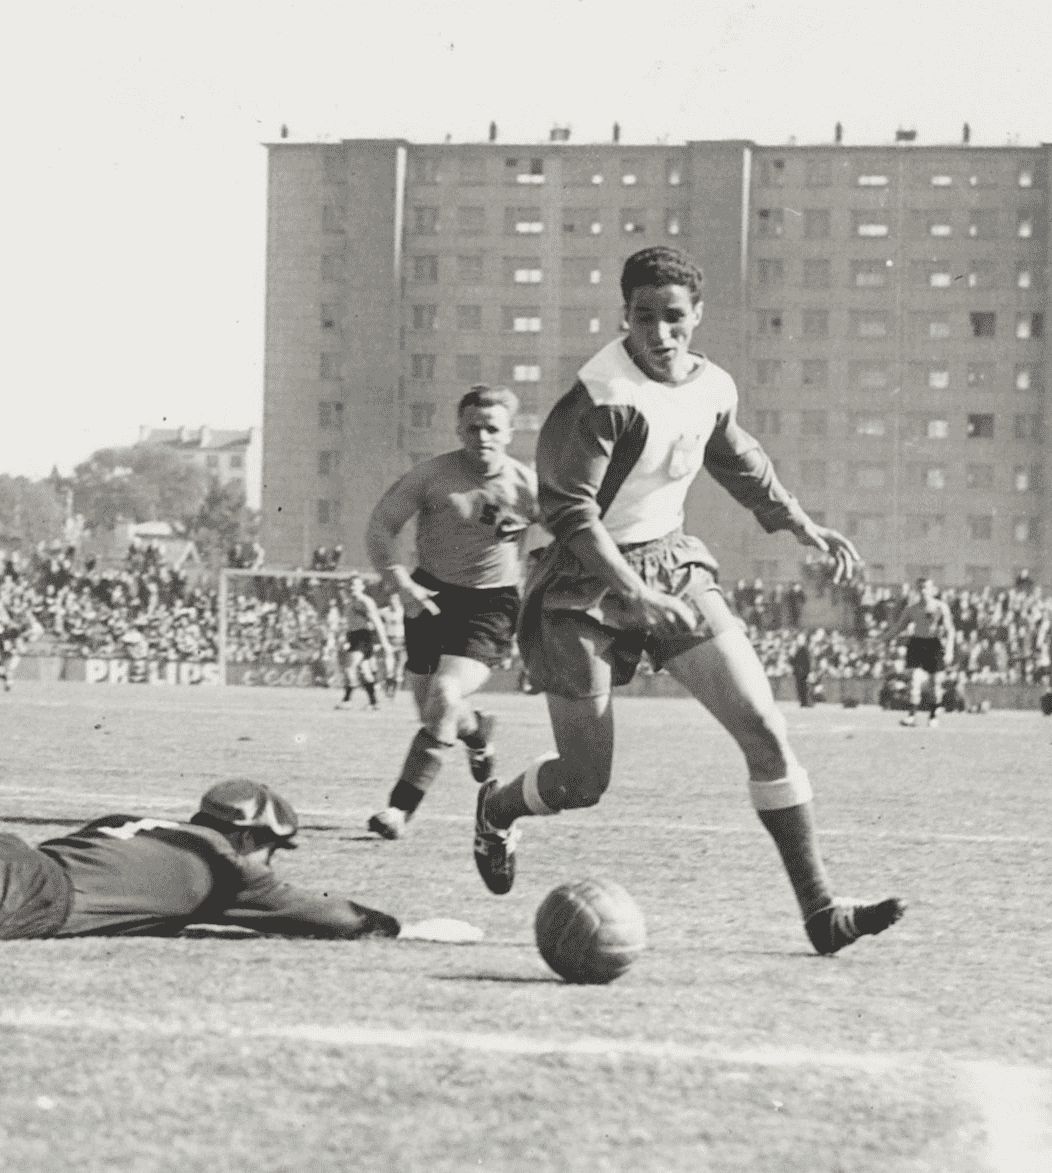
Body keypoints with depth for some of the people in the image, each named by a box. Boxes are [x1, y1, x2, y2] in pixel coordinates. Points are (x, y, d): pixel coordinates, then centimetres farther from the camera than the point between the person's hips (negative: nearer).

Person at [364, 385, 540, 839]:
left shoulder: (527, 488, -9)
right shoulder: (432, 476, -10)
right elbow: (379, 527, -6)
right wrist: (401, 583, -20)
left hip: (491, 603, -2)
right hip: (431, 597, 2)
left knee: (445, 695, -22)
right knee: (432, 710, 7)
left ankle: (401, 807, -16)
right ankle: (478, 731, 46)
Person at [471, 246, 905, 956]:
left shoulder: (713, 389, 2)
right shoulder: (603, 397, -21)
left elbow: (741, 464, 24)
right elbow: (568, 510, -23)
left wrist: (806, 529, 28)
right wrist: (636, 595, -31)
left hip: (673, 565, 6)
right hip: (588, 585, -6)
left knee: (765, 728, -8)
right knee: (584, 783, 0)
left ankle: (822, 912, -6)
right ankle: (497, 810, 37)